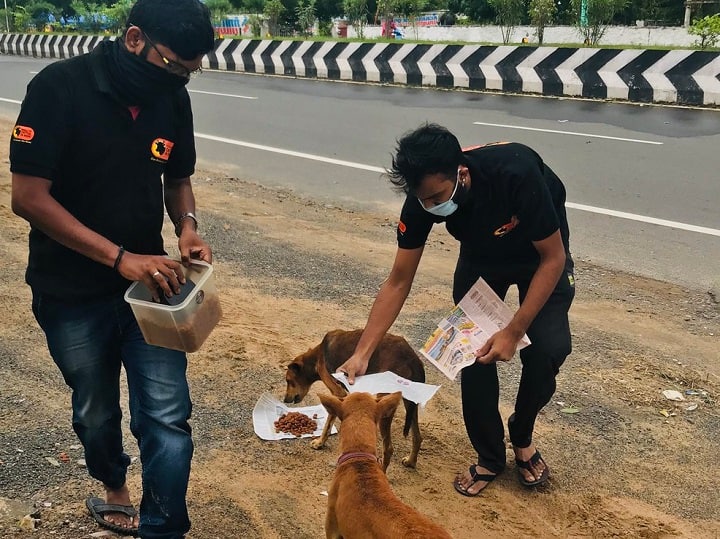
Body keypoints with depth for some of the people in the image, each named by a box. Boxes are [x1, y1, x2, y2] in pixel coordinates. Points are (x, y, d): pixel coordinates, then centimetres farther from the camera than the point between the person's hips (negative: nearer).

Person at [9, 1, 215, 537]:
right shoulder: (59, 86, -17)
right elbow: (28, 196, -20)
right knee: (96, 414, 17)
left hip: (148, 280, 3)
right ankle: (114, 488, 47)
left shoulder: (174, 99, -3)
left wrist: (187, 226, -10)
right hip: (72, 294, -2)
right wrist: (120, 257, -27)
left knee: (167, 417, -4)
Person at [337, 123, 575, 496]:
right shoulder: (421, 199, -28)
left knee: (549, 347, -20)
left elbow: (554, 258, -28)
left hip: (541, 255, -3)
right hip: (481, 258, 3)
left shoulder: (516, 173, -41)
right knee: (474, 350, -11)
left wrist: (513, 331, -31)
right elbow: (398, 282, -18)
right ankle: (489, 458, 11)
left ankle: (522, 438, 10)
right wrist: (361, 354, -24)